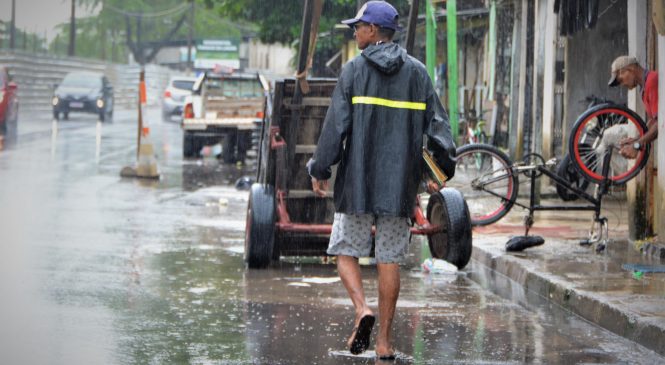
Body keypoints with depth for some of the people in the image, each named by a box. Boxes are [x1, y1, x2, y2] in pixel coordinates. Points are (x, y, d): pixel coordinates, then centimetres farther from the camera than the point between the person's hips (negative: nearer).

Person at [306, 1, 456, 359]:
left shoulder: (353, 70, -4)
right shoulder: (417, 72, 6)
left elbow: (336, 125, -7)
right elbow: (437, 124, 5)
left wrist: (320, 170, 0)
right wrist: (444, 168, 14)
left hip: (357, 179, -3)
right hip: (400, 182, 3)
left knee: (346, 250, 9)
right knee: (389, 259, 6)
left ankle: (362, 309, -16)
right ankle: (384, 340, 6)